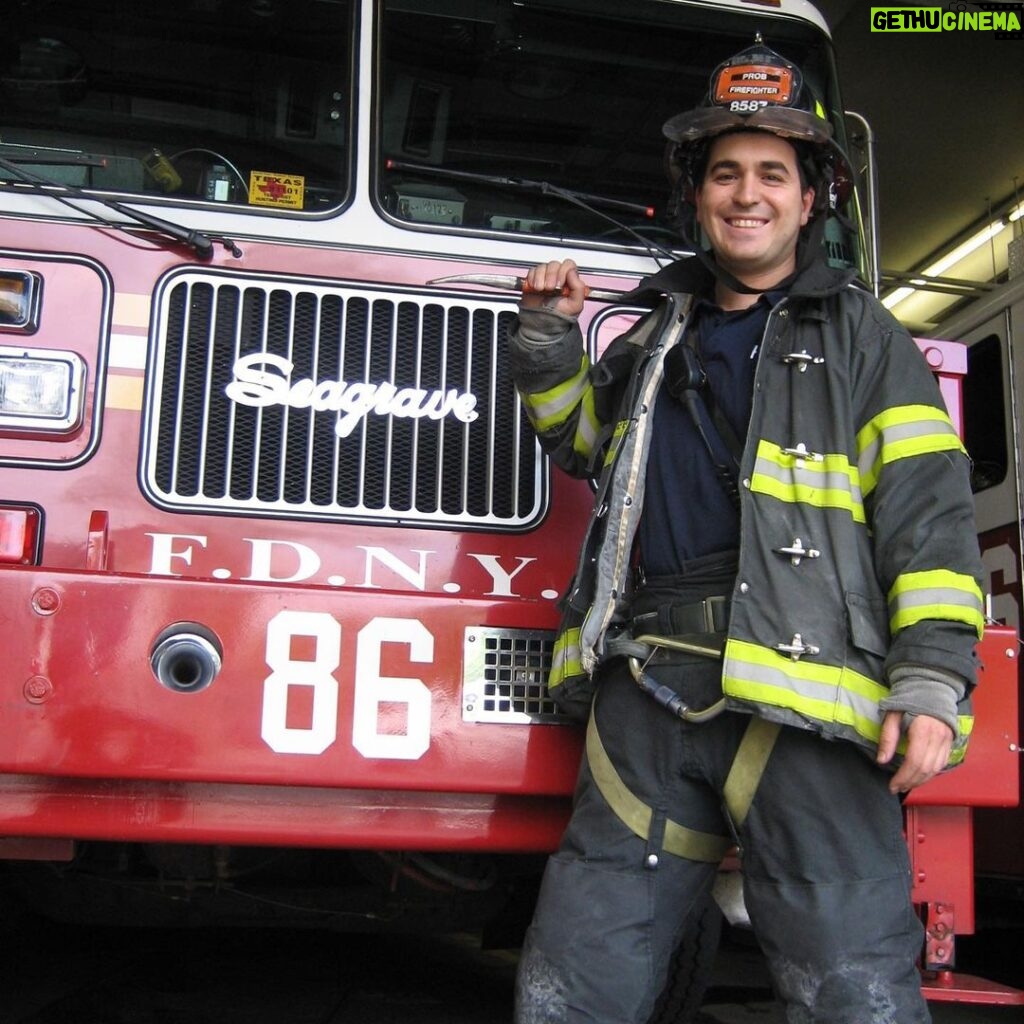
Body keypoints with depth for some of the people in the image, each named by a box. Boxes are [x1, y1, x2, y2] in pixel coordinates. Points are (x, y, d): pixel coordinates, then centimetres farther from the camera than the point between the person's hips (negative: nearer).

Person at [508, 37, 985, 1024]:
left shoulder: (859, 334, 11)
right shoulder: (660, 334, 25)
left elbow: (927, 509, 1)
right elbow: (576, 433, 40)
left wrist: (932, 682, -12)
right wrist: (548, 334, 21)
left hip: (798, 700, -4)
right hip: (648, 692, 5)